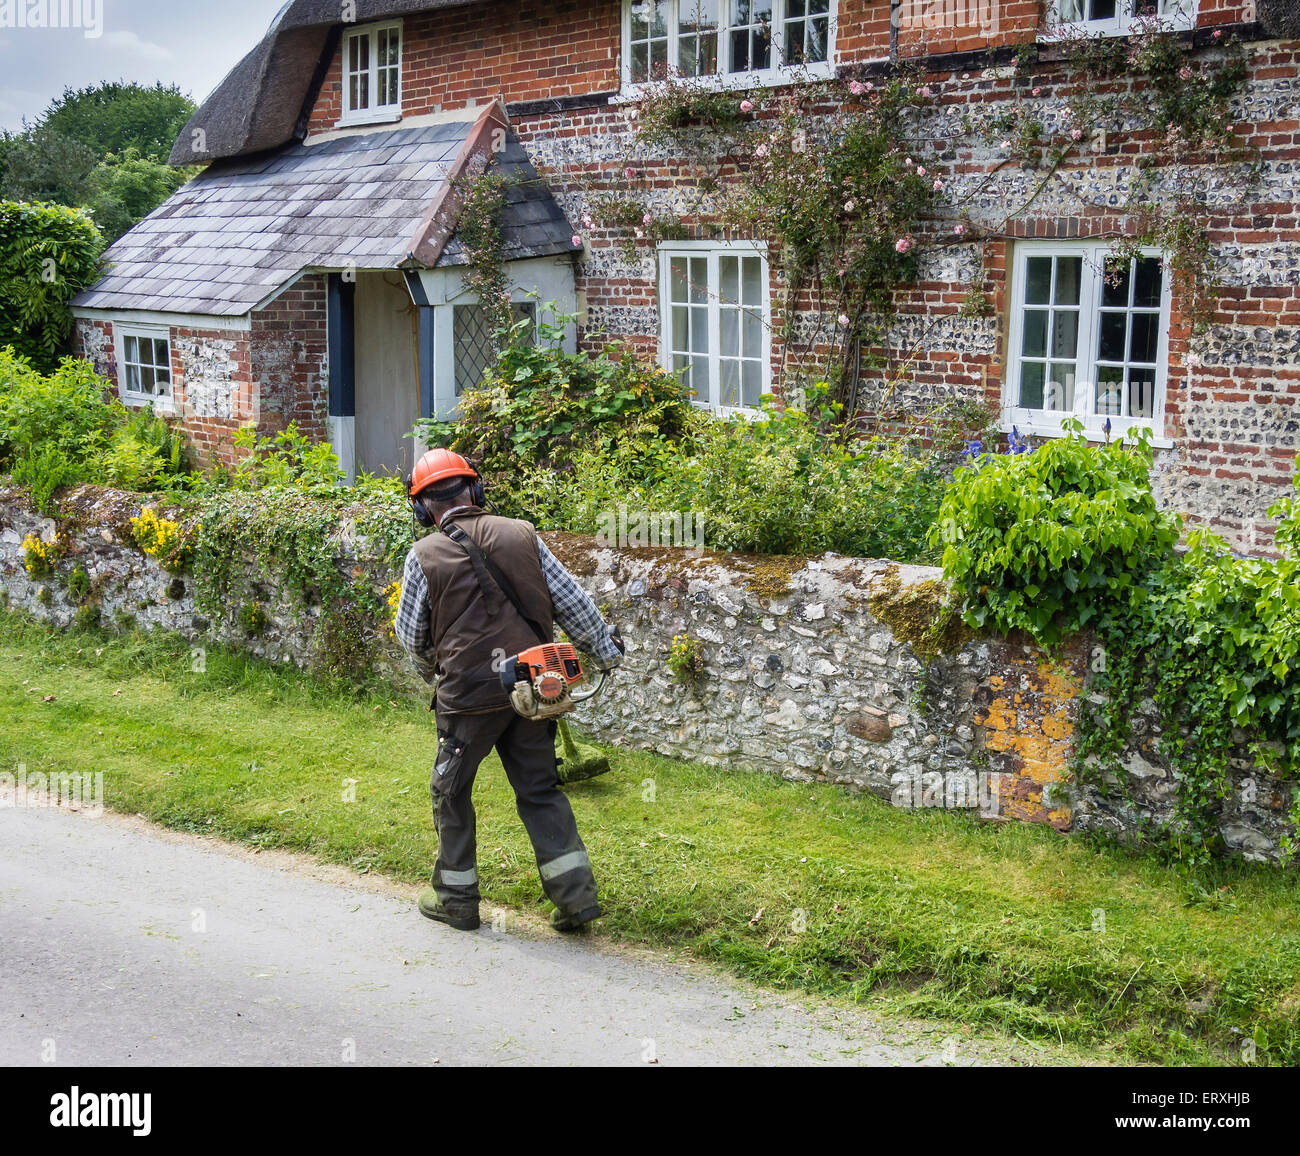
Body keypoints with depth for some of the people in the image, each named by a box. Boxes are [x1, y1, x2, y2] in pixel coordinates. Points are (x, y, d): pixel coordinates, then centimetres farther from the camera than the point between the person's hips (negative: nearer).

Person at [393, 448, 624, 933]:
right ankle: (576, 893, 7)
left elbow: (411, 634, 7)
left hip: (470, 691, -3)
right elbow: (572, 602, 7)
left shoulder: (424, 556, -3)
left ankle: (456, 897, 23)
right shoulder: (521, 535, 4)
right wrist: (607, 651, 19)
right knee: (540, 789, 12)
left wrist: (430, 667, 28)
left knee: (451, 790, 14)